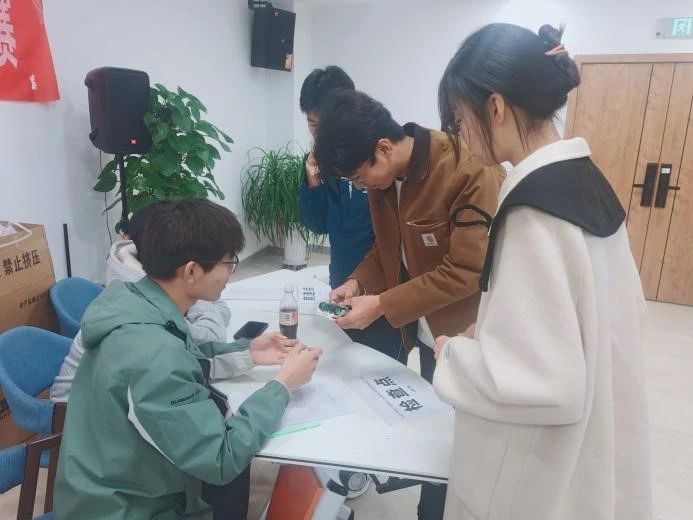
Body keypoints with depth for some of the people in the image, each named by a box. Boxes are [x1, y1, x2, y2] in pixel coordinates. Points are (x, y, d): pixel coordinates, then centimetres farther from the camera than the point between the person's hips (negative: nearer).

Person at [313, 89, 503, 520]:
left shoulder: (472, 174, -25)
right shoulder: (383, 178, -2)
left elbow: (466, 270, -26)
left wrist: (382, 305, -25)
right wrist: (358, 282, -8)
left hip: (464, 334, -6)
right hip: (425, 328, 6)